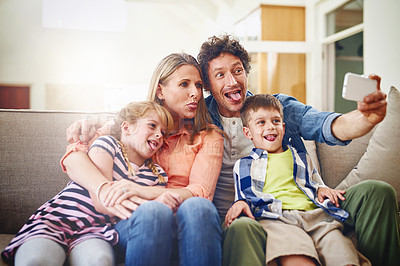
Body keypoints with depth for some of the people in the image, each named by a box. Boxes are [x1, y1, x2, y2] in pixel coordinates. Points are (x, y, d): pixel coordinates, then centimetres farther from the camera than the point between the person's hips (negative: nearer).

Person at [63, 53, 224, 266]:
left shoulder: (210, 136, 14)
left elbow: (201, 193, -5)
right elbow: (73, 157, -1)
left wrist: (144, 192, -23)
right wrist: (106, 191, -23)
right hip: (135, 221, 0)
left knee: (197, 207, -35)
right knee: (154, 212, -36)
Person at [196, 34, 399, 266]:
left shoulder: (279, 106, 8)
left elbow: (325, 126, -7)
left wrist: (366, 117, -32)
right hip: (239, 217, -3)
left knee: (377, 192, -11)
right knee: (241, 228, -43)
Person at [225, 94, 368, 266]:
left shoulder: (301, 158, 33)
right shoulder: (243, 165, 25)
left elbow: (316, 185, 36)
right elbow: (243, 196, 21)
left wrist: (321, 190, 12)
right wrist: (241, 203, -4)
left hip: (314, 214, 3)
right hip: (275, 217, -3)